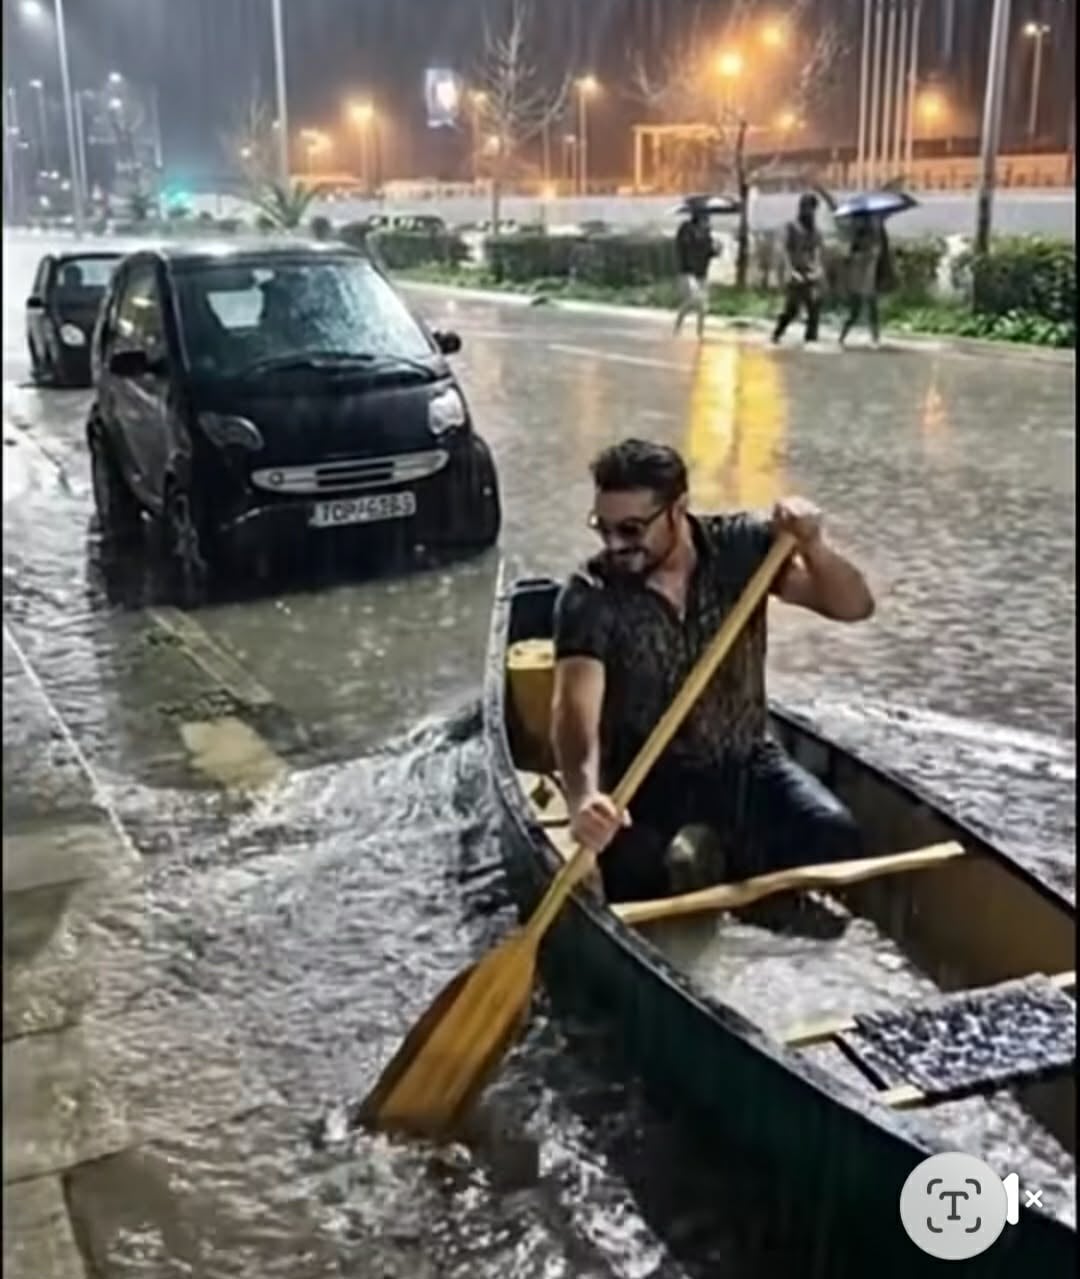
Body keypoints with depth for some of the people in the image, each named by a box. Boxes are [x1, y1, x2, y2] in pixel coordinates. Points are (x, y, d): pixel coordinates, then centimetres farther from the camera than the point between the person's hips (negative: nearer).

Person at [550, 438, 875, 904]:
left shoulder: (741, 546, -8)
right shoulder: (589, 598, -16)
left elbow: (854, 607, -10)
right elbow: (575, 707, -29)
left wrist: (813, 547, -32)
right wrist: (583, 795, -49)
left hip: (742, 760, 2)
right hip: (642, 775, -2)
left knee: (832, 835, -21)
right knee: (630, 871, -29)